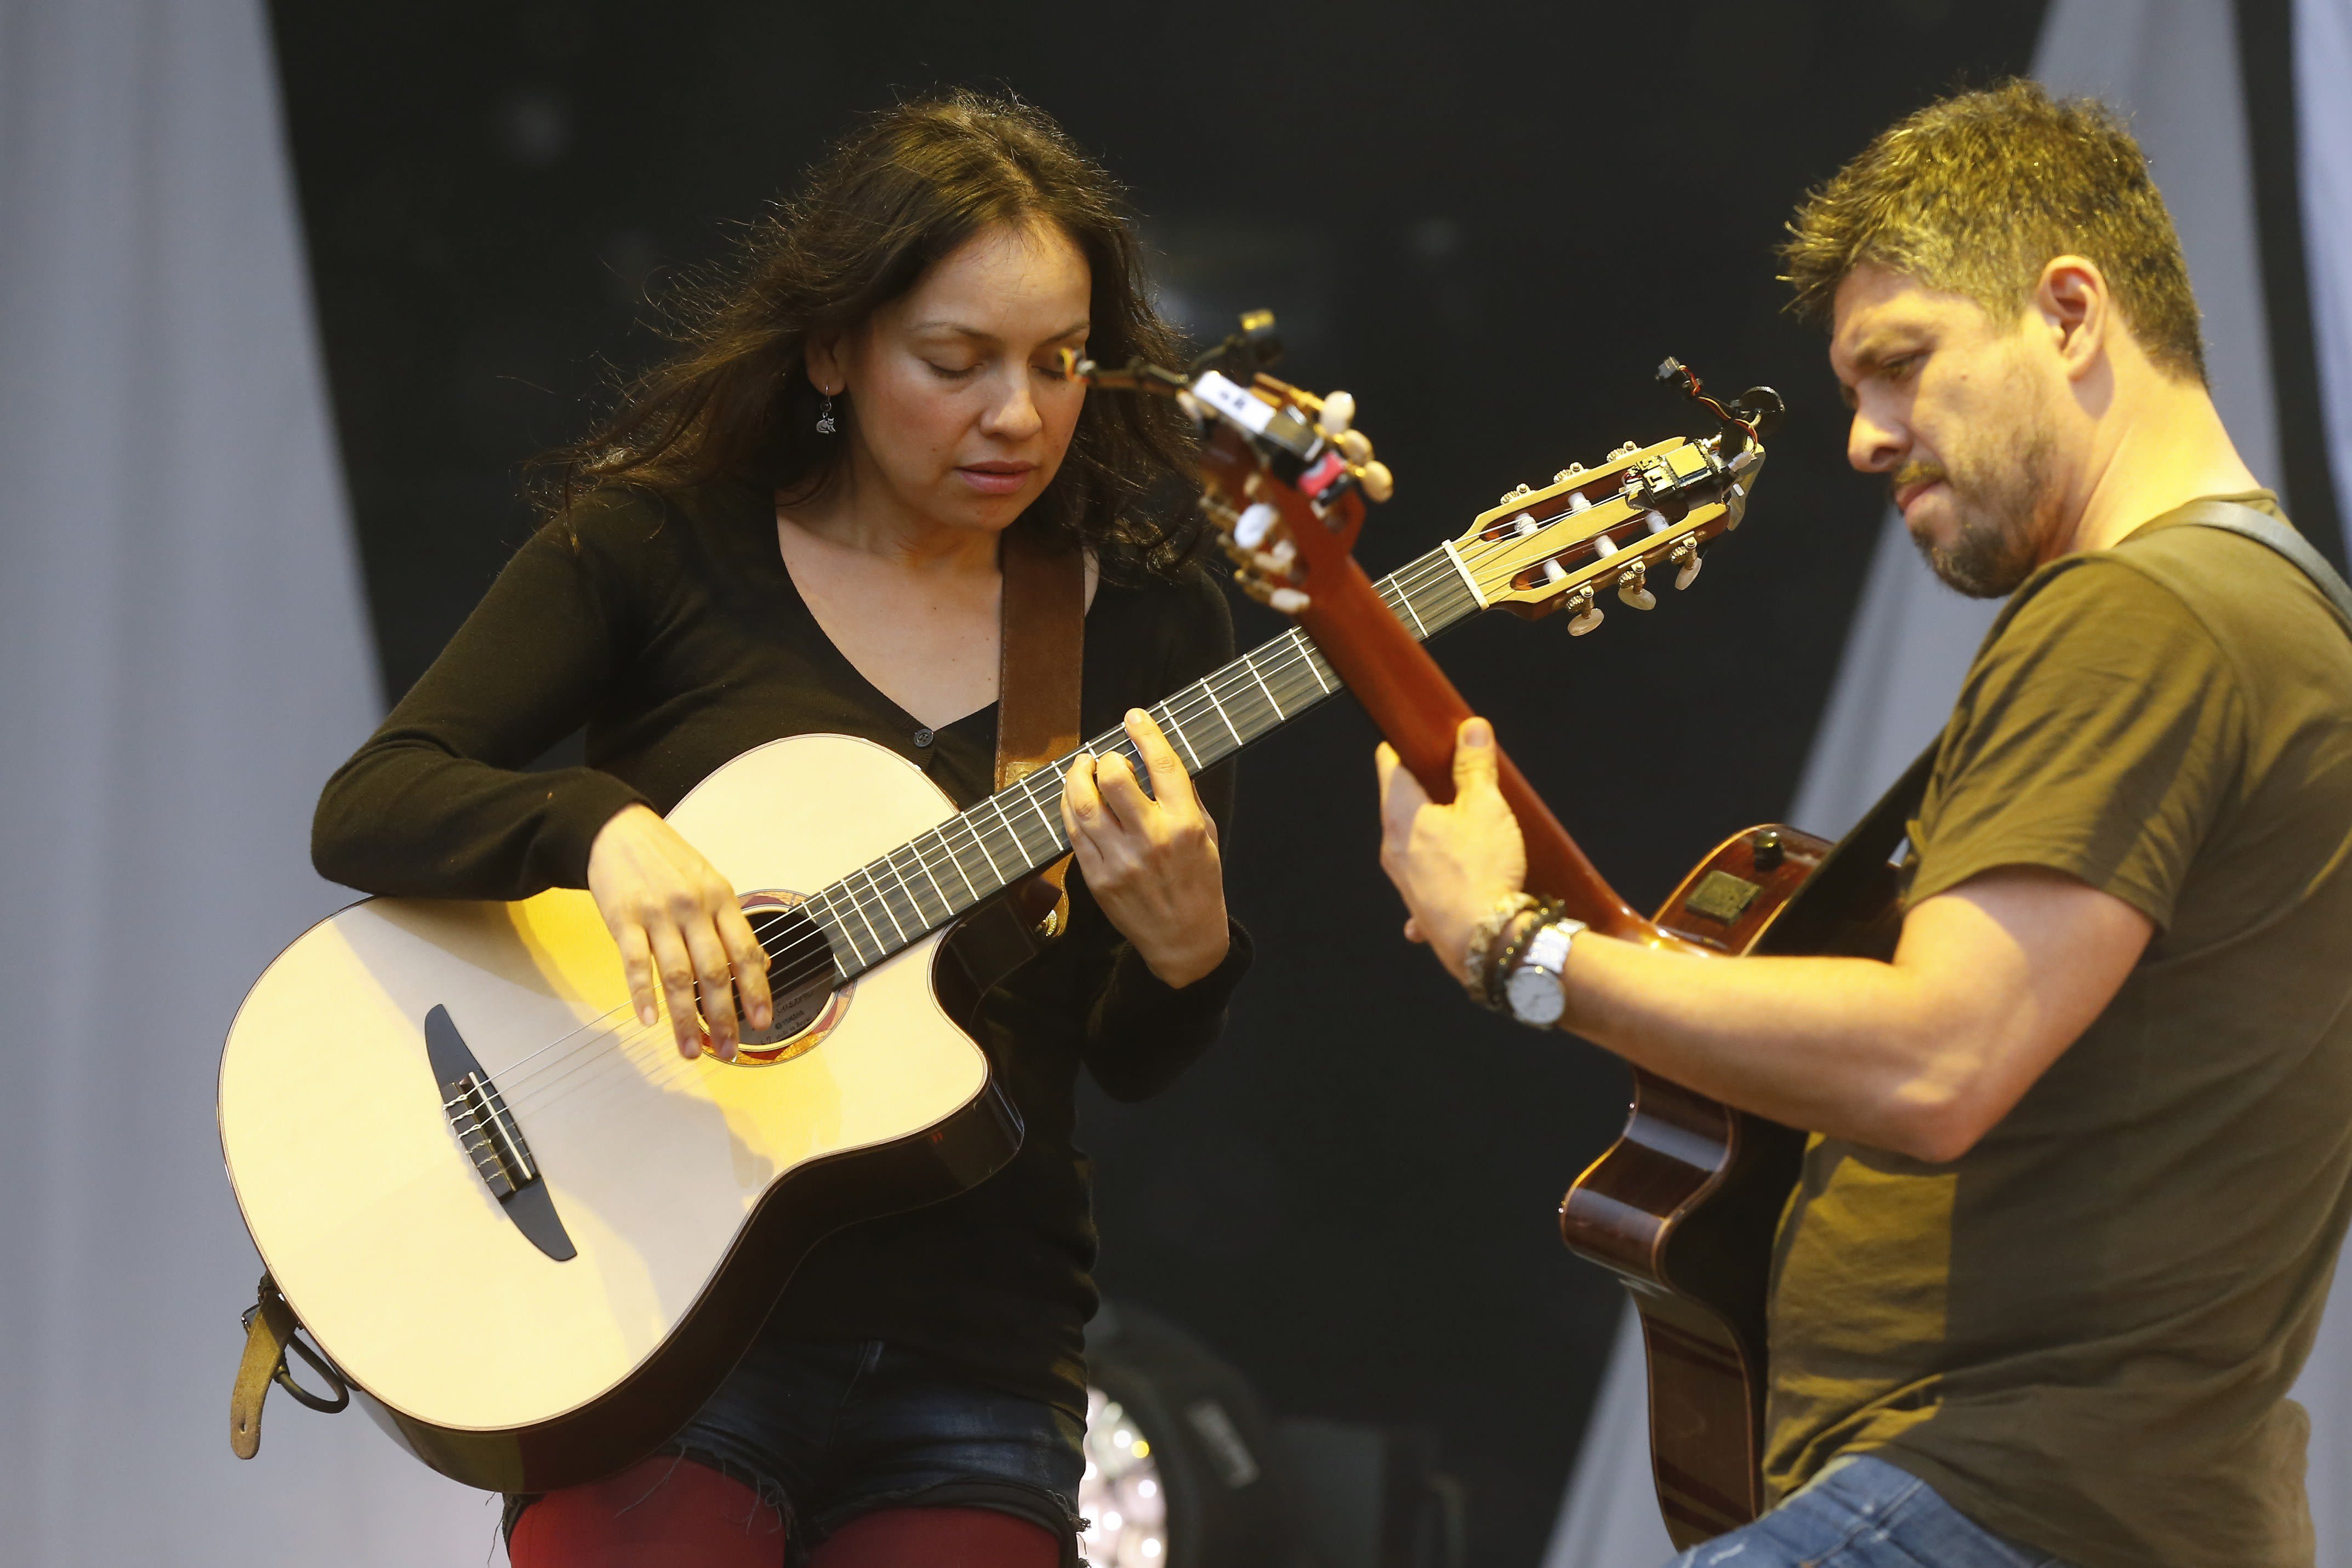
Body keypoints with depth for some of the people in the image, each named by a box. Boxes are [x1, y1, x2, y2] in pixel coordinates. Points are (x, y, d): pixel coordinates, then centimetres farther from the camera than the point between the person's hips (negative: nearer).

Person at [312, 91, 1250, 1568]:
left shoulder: (1150, 626, 8)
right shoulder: (655, 545, 2)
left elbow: (1137, 1064, 8)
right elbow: (365, 811, -7)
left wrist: (1187, 946, -15)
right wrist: (606, 832, -25)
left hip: (970, 1368, 2)